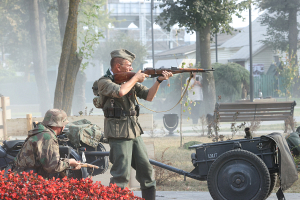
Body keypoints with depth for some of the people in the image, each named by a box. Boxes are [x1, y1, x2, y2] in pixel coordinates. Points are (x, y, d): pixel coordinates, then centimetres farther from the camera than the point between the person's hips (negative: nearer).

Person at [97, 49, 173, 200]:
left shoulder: (129, 80, 12)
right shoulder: (104, 82, -8)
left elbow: (148, 96, 10)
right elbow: (120, 91, -27)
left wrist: (159, 81, -5)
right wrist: (135, 78, -13)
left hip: (134, 132, 7)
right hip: (118, 133, -7)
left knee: (146, 169, 9)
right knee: (121, 174, -10)